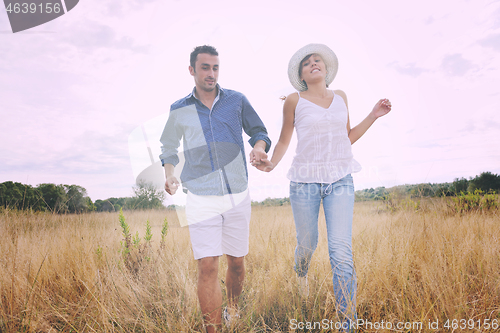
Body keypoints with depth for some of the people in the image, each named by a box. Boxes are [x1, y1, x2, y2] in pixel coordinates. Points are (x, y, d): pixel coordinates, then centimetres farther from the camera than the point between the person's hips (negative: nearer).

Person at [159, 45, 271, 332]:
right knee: (208, 268, -8)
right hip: (201, 198, -1)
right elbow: (169, 148, 18)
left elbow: (259, 132, 11)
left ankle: (232, 310, 39)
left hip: (238, 195, 1)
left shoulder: (237, 100, 4)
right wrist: (170, 175, 0)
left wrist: (259, 147, -13)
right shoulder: (179, 110, 6)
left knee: (237, 263, 12)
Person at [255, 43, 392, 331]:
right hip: (305, 180, -1)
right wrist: (271, 163, -10)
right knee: (307, 243, 12)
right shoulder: (294, 101, 2)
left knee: (342, 251, -10)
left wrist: (373, 116, 11)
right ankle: (301, 274, 50)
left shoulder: (341, 97, 13)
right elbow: (284, 140, 7)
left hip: (340, 181, 2)